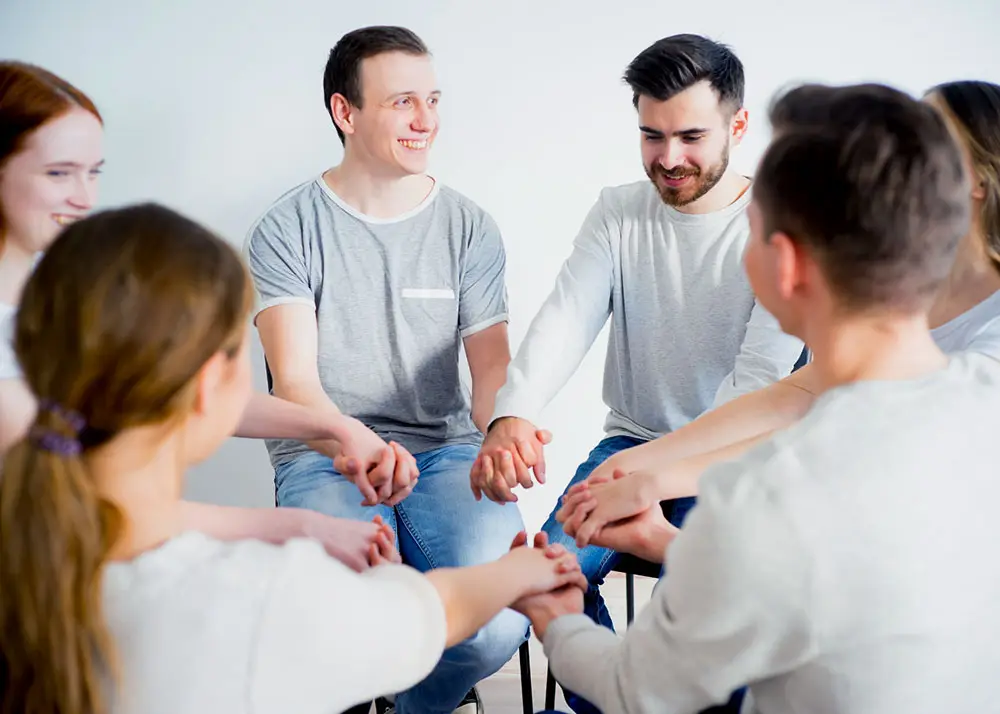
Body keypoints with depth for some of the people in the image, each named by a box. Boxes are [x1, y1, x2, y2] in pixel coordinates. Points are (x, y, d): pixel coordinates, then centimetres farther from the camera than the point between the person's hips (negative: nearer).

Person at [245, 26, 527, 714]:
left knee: (498, 624, -25)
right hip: (324, 455, -1)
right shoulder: (286, 230, 2)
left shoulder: (469, 226, 9)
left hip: (446, 450, 2)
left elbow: (493, 367, 4)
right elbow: (295, 379, -7)